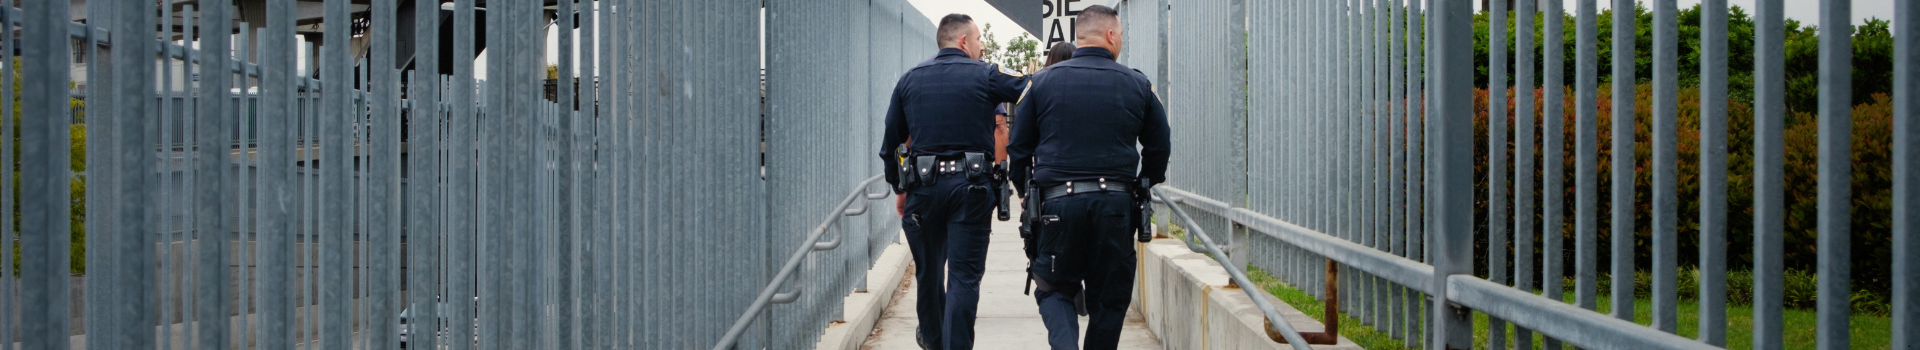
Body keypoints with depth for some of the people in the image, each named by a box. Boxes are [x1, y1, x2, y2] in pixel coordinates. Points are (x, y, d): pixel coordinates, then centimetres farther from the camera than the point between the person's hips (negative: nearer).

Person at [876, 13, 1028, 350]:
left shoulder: (909, 80, 10)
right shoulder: (985, 76, -2)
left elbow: (889, 143, 12)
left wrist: (899, 187, 21)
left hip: (923, 185, 4)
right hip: (971, 187, -4)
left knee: (928, 269, 20)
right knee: (964, 275, -2)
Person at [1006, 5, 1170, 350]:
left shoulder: (1041, 82, 5)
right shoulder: (1137, 85, 6)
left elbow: (1018, 147, 8)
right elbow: (1159, 148, 14)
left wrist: (1027, 193, 22)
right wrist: (1142, 190, 29)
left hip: (1058, 202, 0)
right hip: (1117, 203, 0)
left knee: (1055, 289, 11)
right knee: (1109, 297, 11)